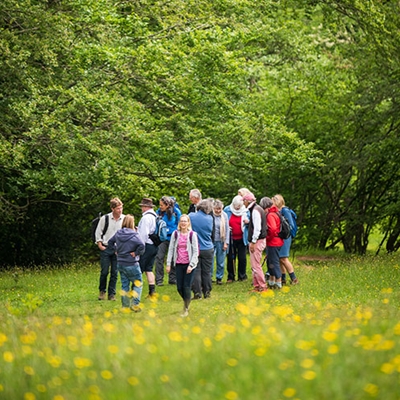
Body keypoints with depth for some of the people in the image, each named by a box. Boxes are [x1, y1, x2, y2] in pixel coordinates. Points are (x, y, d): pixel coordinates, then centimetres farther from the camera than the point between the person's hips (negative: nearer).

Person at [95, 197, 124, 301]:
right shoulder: (104, 219, -5)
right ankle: (102, 291, 19)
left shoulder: (125, 219, -1)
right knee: (104, 272, -2)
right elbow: (98, 233, 4)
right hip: (106, 249, -1)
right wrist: (100, 245, -3)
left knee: (115, 273, 2)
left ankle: (112, 294, 10)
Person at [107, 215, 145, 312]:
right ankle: (135, 304, -1)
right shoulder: (134, 235, -17)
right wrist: (136, 253, -14)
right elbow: (141, 246, -29)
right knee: (138, 284, 8)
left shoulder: (118, 234, 2)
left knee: (124, 285, 15)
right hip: (131, 264, -6)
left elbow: (110, 242, 16)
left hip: (120, 263, 6)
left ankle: (125, 306, 18)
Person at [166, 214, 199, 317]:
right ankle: (186, 301, 32)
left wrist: (191, 265, -12)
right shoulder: (175, 234, 3)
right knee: (179, 287, 3)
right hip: (179, 264, 3)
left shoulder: (192, 235, -5)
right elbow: (171, 249, 6)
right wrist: (168, 264, 2)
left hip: (189, 264, -3)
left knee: (187, 287, -6)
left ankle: (186, 309, 8)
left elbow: (195, 251, -5)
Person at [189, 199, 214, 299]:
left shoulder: (191, 216, -11)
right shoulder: (210, 218, -7)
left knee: (196, 272, 3)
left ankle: (197, 293, 0)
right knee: (206, 272, 9)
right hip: (208, 249, 1)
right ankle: (207, 293, 14)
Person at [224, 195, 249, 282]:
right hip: (231, 238, 1)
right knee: (230, 258, 5)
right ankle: (230, 277, 15)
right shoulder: (227, 210, -1)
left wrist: (248, 222, -17)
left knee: (242, 258, 2)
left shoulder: (245, 211, -1)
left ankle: (242, 275, 15)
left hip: (242, 238, -1)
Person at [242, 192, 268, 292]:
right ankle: (257, 285, 17)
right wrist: (249, 222, 12)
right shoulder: (257, 209, 15)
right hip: (259, 240, 10)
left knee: (256, 265, -6)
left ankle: (262, 286, -4)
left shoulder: (255, 210, -16)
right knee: (254, 265, 14)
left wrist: (253, 242, -20)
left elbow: (257, 228, -21)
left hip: (257, 241, -10)